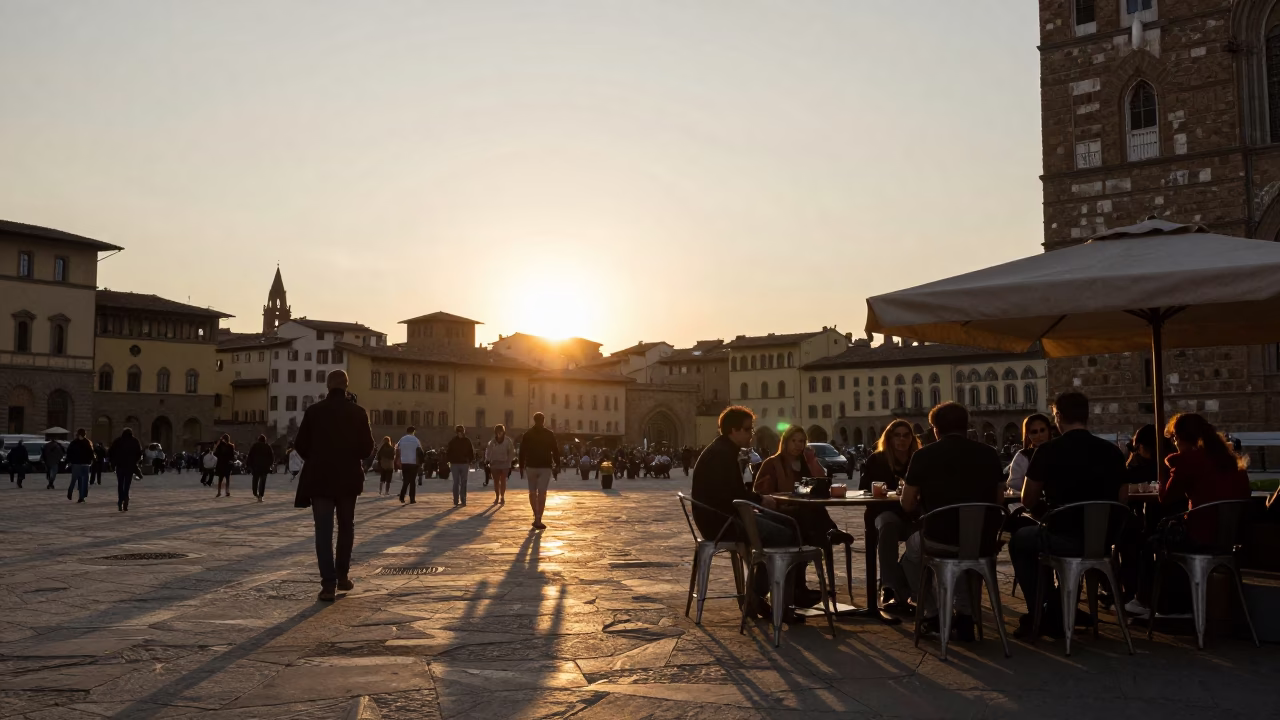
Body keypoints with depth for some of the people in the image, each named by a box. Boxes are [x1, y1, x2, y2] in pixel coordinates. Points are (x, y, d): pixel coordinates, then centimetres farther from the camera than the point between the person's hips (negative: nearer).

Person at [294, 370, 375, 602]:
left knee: (324, 531, 0)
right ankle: (342, 576, 21)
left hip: (320, 478, -1)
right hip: (348, 477, 1)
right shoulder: (358, 412, -4)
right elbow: (367, 447, -3)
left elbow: (300, 445, -1)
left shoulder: (314, 411, -5)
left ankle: (328, 583, -7)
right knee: (346, 527, 18)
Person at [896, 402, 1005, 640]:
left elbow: (908, 505, 2)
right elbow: (998, 500, 12)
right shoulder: (989, 453, 2)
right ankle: (965, 616, 27)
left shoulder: (923, 455, -4)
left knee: (912, 552, 32)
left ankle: (933, 616, 25)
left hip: (939, 540, -2)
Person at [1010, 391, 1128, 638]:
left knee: (1019, 541, 25)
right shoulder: (1113, 451, 4)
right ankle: (1059, 612, 39)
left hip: (1065, 538, -5)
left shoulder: (1048, 451, -8)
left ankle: (1042, 614, 19)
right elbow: (1122, 500, 14)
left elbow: (1028, 501, 0)